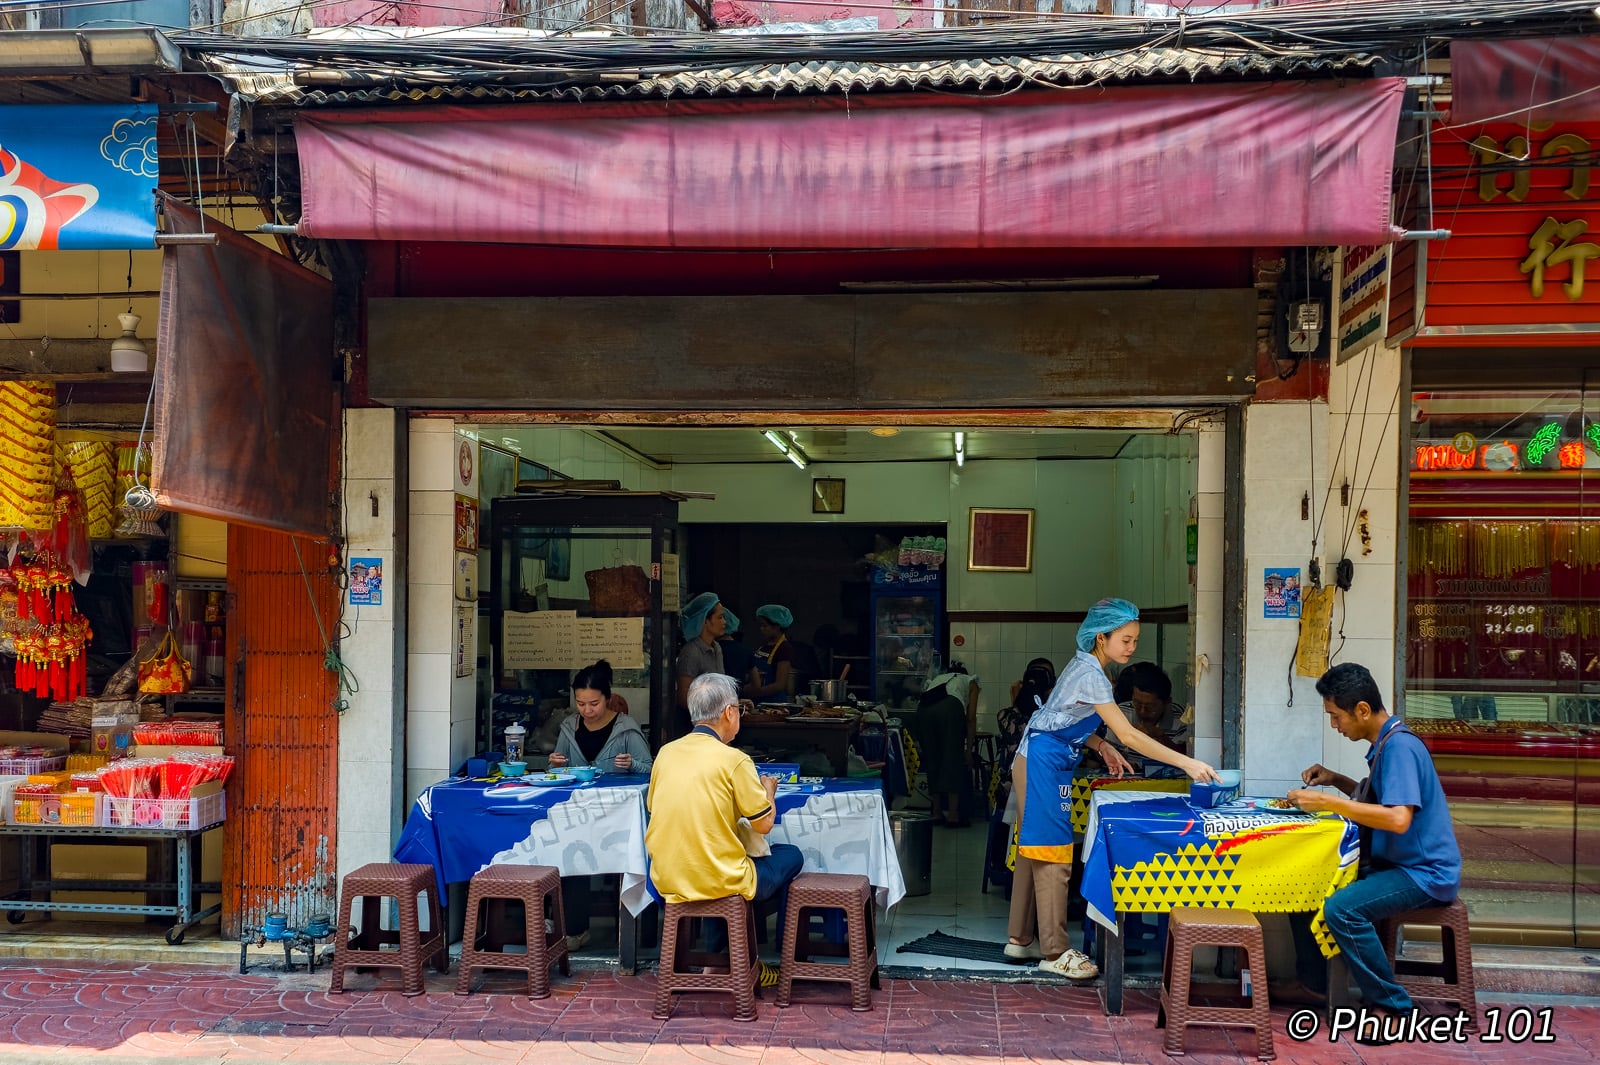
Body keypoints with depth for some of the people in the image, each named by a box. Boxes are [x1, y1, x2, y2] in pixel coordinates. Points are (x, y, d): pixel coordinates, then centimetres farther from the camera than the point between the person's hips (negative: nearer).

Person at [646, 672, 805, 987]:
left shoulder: (666, 752, 2)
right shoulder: (734, 760, -14)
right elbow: (764, 824, -8)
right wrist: (769, 790, 13)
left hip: (666, 883, 6)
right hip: (718, 884, -6)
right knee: (790, 856, 19)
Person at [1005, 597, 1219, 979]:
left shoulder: (1085, 666, 11)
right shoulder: (1090, 674, -20)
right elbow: (1129, 735, -24)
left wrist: (1102, 746, 4)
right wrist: (1186, 763, -25)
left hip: (1039, 763, 10)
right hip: (1043, 765, -10)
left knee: (1034, 852, 13)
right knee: (1053, 856, -8)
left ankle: (1020, 939, 20)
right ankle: (1055, 951, -4)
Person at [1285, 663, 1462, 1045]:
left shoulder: (1400, 746, -21)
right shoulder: (1386, 743, 9)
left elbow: (1398, 818, -32)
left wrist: (1328, 802, -28)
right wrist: (1335, 780, 8)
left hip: (1425, 872, -10)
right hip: (1398, 864, 10)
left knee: (1341, 908, -29)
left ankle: (1391, 1007, -13)